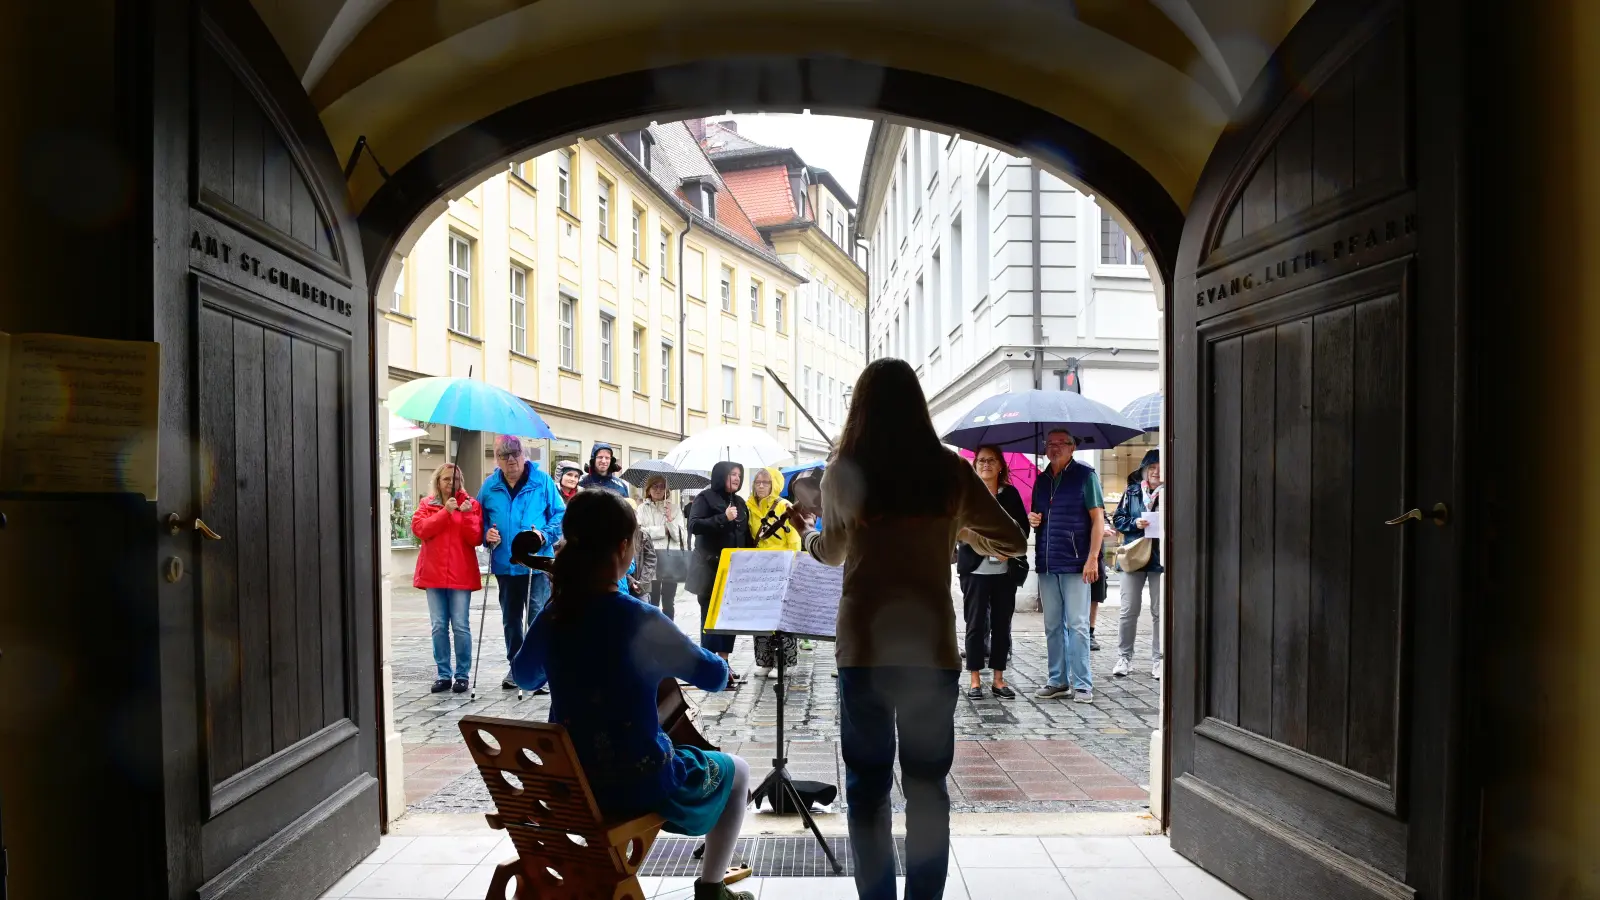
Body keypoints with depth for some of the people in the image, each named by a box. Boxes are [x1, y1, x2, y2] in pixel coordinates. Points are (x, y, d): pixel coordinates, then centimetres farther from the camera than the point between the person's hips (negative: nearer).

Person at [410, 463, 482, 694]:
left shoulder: (470, 504, 4)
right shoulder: (426, 504, 9)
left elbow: (476, 539, -4)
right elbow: (419, 529, -8)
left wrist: (467, 515, -19)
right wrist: (446, 512, -16)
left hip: (461, 574, -2)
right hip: (434, 573, 2)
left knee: (461, 626, -2)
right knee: (439, 627, 5)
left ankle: (462, 675, 8)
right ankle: (443, 675, 14)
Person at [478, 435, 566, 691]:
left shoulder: (542, 481, -5)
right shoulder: (490, 486, 5)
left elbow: (560, 514, -3)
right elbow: (480, 518, 15)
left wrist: (545, 534, -17)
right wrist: (486, 534, -5)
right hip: (504, 564, 4)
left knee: (538, 618, -5)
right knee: (510, 619, 15)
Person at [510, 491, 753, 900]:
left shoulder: (553, 617, -8)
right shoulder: (641, 620, -24)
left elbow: (523, 677, 13)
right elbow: (715, 677, -11)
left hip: (571, 780, 6)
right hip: (641, 783, -6)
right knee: (736, 772, 20)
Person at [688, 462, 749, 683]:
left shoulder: (739, 502, 16)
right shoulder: (705, 498, -3)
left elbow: (746, 534, 18)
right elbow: (694, 525, -16)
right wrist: (723, 518, -22)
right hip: (711, 567, -6)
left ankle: (723, 663, 17)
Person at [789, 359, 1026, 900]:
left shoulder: (845, 472, -4)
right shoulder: (950, 471, -2)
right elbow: (1014, 543, 6)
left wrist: (804, 533, 32)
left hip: (864, 648, -1)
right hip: (931, 648, 1)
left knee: (867, 788, 12)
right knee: (927, 788, 14)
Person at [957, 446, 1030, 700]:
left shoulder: (1011, 494, 9)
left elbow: (1023, 527, 7)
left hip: (1005, 570, 3)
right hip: (975, 569, -2)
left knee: (1002, 624, 7)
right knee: (975, 624, 1)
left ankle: (998, 679, 17)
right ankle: (975, 680, 10)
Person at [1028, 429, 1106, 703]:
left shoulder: (1085, 475, -2)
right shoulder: (1041, 480, 15)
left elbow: (1098, 518, -6)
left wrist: (1092, 558, -14)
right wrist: (1031, 519, 1)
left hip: (1075, 564, -6)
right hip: (1046, 564, 6)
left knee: (1077, 624, -2)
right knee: (1053, 626, 10)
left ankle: (1082, 684, 6)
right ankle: (1058, 681, 19)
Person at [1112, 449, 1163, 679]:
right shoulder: (1131, 492, 5)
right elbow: (1118, 519, 5)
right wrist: (1135, 523, -14)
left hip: (1161, 559, 0)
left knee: (1160, 612, 7)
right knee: (1128, 611, 4)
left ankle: (1158, 660, 17)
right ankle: (1124, 657, 16)